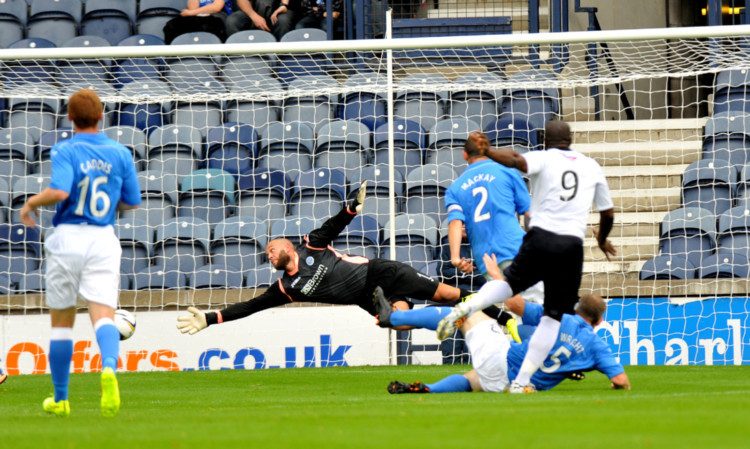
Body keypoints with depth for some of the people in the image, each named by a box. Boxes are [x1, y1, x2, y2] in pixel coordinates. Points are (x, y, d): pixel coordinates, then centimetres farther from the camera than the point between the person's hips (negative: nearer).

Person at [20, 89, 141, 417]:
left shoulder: (65, 151, -6)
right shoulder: (120, 153, 5)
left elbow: (59, 191, -21)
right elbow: (132, 202, 9)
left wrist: (31, 203, -3)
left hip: (68, 239, -1)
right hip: (103, 241, 1)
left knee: (61, 322, 12)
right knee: (103, 316, -9)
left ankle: (60, 399, 19)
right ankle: (109, 368, -41)